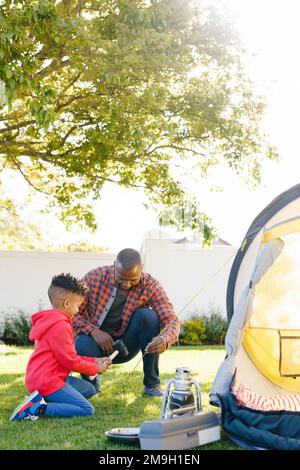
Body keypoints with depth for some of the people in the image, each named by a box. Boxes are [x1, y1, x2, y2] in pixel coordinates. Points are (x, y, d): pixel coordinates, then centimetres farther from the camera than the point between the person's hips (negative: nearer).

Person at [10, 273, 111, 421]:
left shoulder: (50, 322, 18)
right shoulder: (60, 326, -17)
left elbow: (71, 356, 21)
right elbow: (70, 361, -15)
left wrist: (95, 361, 16)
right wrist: (95, 368, 0)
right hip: (46, 381, -11)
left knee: (89, 389, 18)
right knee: (87, 410, -14)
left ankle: (41, 399, 3)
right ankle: (38, 408, -19)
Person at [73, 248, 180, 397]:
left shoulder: (150, 286, -14)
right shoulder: (94, 277, -16)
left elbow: (172, 320, -20)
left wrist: (165, 340, -43)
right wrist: (94, 331, -29)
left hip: (126, 344, 1)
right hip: (96, 340, -1)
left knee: (148, 316, -27)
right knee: (81, 347, -37)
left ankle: (152, 384, -14)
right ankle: (91, 379, 3)